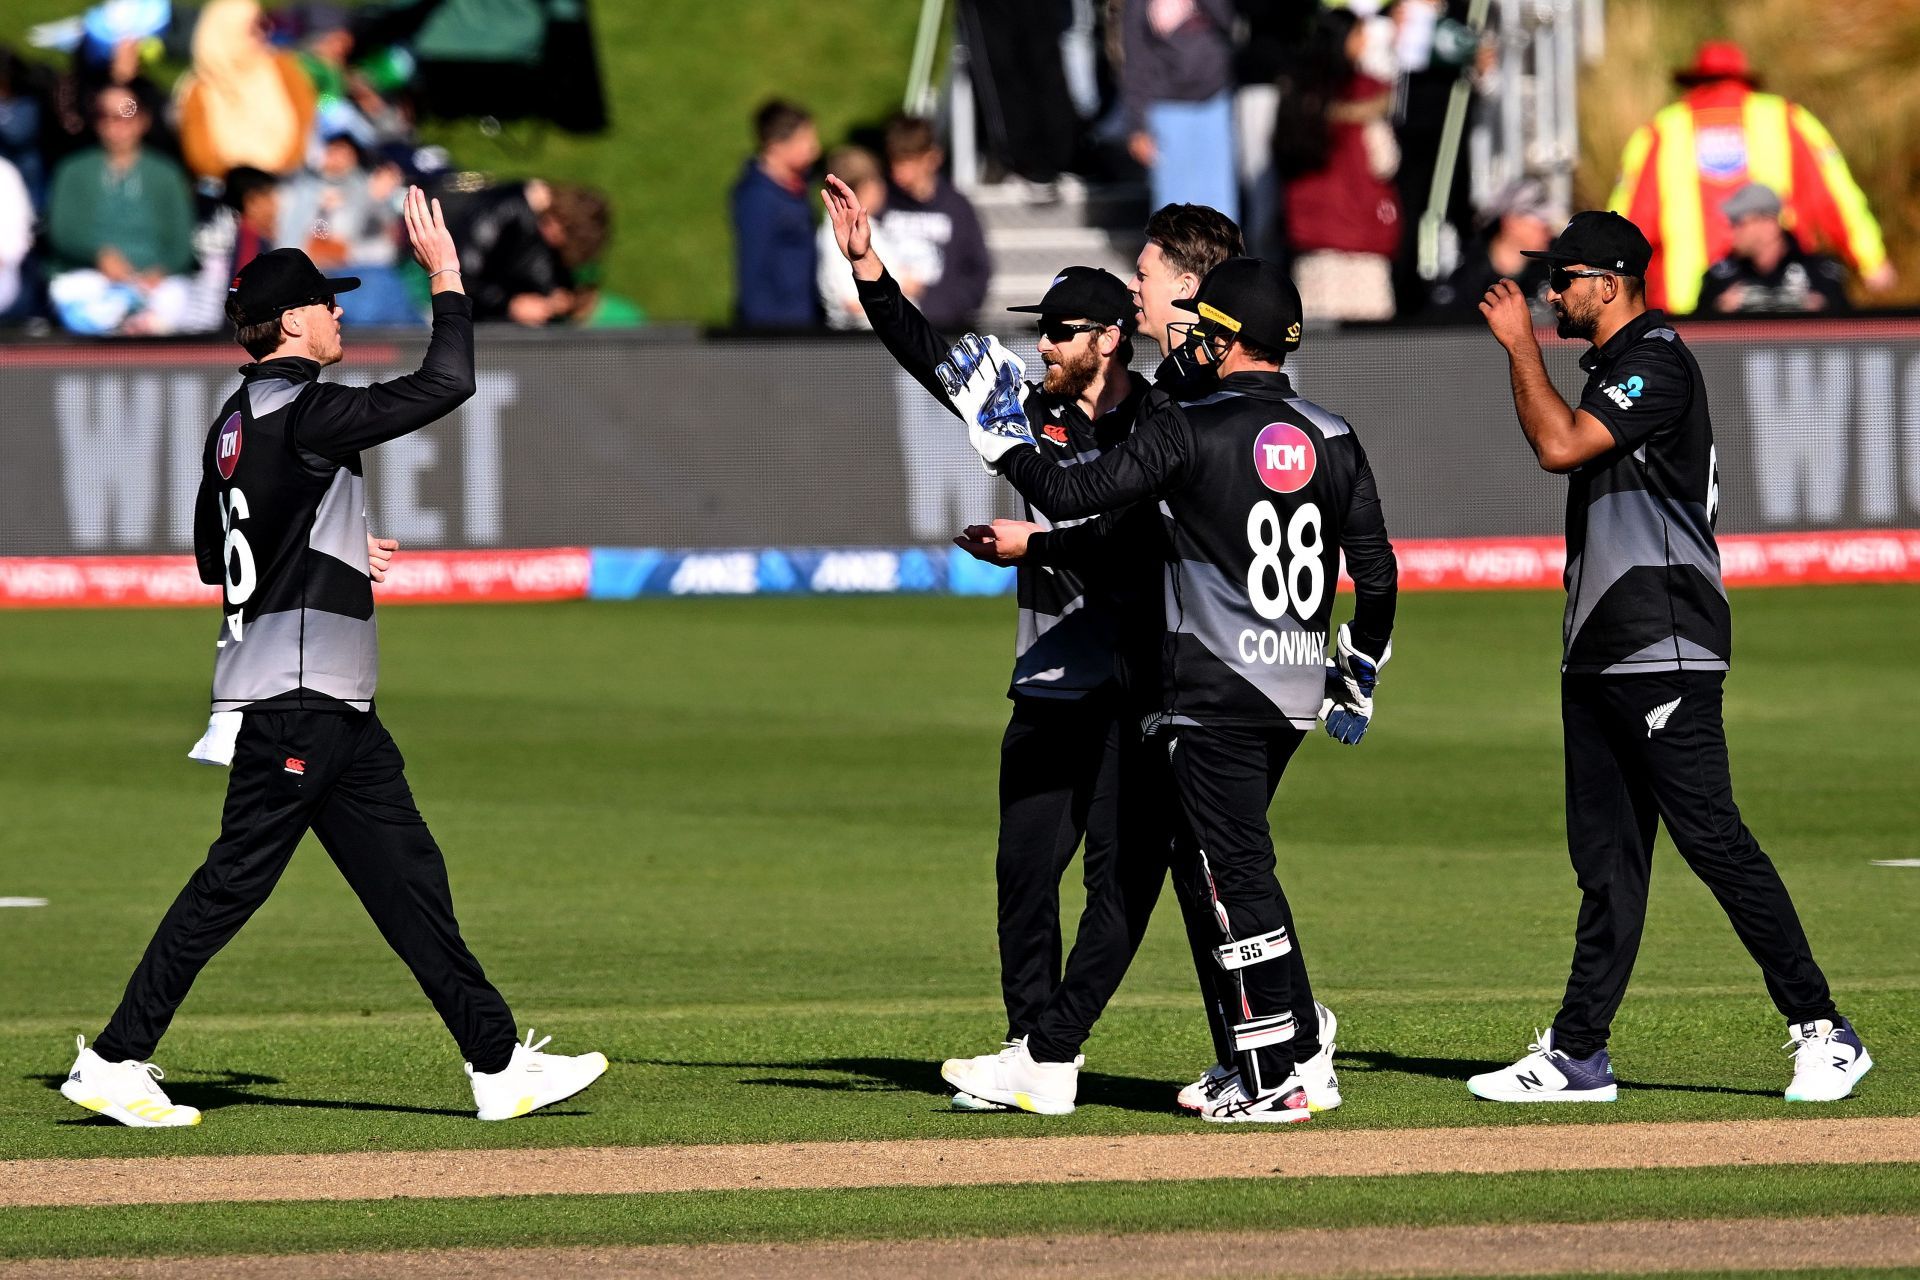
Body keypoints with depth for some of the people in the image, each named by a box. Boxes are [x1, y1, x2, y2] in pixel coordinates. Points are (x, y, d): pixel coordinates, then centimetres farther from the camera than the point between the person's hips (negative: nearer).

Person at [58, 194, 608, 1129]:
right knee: (233, 883, -7)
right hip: (297, 695, -10)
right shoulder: (301, 412, -15)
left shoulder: (238, 421, 14)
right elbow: (446, 385, -19)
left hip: (332, 704, 10)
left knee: (407, 878, 8)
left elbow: (213, 556, 23)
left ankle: (497, 1064, 8)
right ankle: (115, 1062, -2)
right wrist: (445, 276, -9)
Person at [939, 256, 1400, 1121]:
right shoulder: (1333, 440, 7)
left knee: (1235, 873, -3)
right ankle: (1299, 1041, 16)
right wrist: (1360, 680, 23)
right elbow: (1377, 573, 10)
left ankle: (1276, 1079, -4)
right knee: (1210, 865, 18)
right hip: (1296, 691, 7)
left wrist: (998, 434, 2)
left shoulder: (1191, 432, -11)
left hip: (1216, 691, -7)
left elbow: (1071, 494, -14)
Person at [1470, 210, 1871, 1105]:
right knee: (1605, 855, 8)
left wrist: (1519, 345, -14)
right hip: (1598, 656, 10)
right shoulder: (1614, 368, 19)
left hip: (1662, 653, -10)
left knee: (1711, 838, -11)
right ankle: (1576, 1056, 8)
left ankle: (1821, 1031, -7)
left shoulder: (1656, 365, -12)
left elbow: (1559, 446, -22)